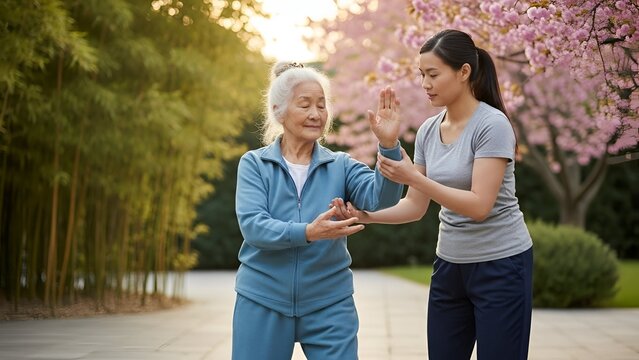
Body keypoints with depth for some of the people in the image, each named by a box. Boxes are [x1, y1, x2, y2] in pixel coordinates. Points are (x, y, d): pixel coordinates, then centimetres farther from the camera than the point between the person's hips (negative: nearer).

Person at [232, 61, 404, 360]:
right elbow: (252, 225, -13)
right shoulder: (254, 164, 1)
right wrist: (308, 233, -28)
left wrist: (389, 145, -30)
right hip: (263, 302, -1)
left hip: (329, 304, 1)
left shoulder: (341, 166, 5)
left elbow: (380, 198, -13)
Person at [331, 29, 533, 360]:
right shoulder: (428, 131, 4)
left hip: (500, 265, -7)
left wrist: (413, 177, -29)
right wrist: (365, 215, -10)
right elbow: (416, 205, 6)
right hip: (449, 264, 7)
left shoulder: (492, 124, -16)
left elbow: (479, 205, -23)